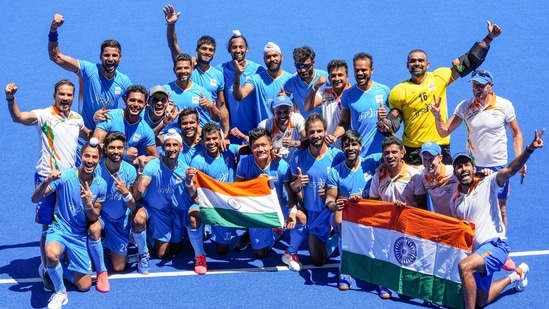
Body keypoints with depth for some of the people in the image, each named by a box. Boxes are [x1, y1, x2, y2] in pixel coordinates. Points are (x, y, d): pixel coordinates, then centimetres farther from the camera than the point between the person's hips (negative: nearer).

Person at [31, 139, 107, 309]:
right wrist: (46, 182, -37)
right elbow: (35, 199, -18)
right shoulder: (65, 176, -16)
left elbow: (94, 218, 2)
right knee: (52, 254, -40)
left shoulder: (101, 185, -5)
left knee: (84, 286, 3)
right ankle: (60, 292, -12)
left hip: (81, 237, 4)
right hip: (59, 229, -4)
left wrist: (88, 204, -20)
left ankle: (59, 269, 34)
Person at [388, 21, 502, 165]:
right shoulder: (399, 91, -1)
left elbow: (468, 62, 4)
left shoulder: (439, 77, 1)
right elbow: (394, 120, 3)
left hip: (440, 147, 1)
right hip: (412, 150, -1)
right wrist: (385, 125, -21)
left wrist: (489, 38, 2)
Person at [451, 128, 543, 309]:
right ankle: (515, 276, 41)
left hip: (494, 245, -7)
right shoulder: (455, 200, 12)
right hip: (474, 252, 7)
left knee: (464, 266, -36)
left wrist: (529, 150, -37)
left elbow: (510, 169, -22)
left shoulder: (487, 185, -5)